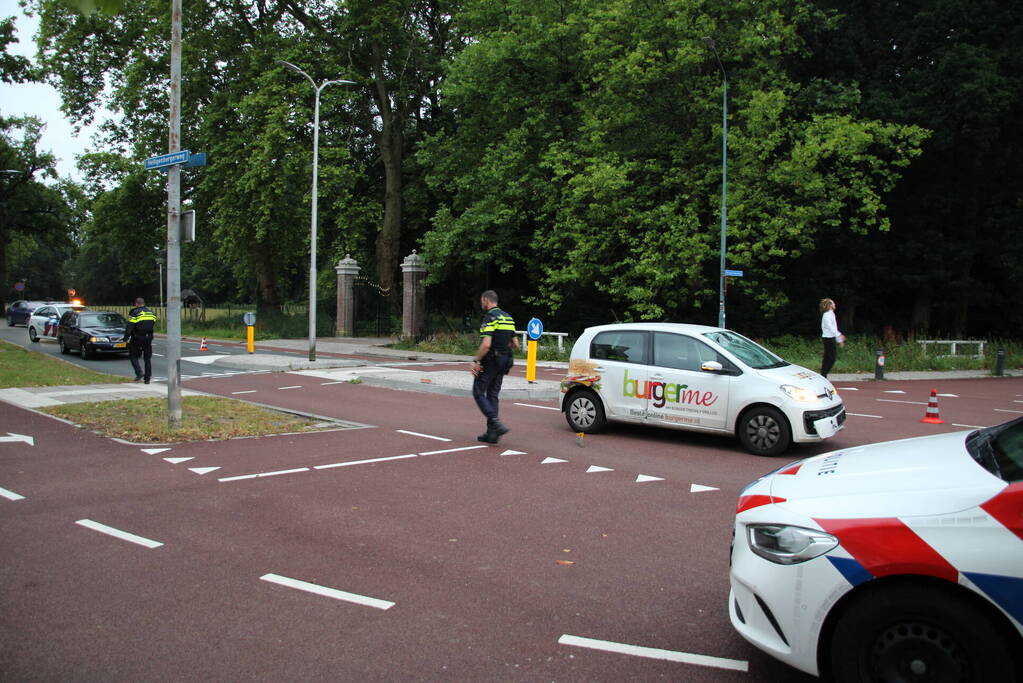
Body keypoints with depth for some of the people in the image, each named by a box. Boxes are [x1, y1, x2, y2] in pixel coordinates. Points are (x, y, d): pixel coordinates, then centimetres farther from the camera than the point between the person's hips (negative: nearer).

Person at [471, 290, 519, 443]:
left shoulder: (490, 318, -14)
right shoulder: (508, 317, 13)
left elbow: (486, 344, -25)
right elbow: (515, 344, 16)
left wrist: (476, 361, -16)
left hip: (489, 361, -8)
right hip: (503, 361, 8)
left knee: (478, 392, 1)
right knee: (493, 395, 12)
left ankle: (496, 424, -13)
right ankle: (492, 433, 11)